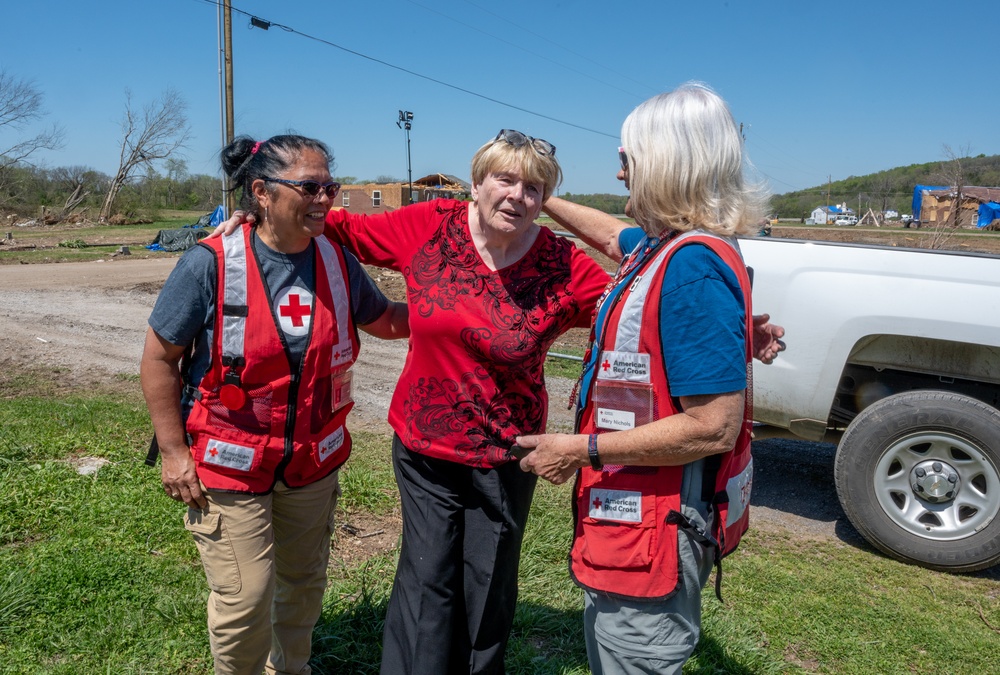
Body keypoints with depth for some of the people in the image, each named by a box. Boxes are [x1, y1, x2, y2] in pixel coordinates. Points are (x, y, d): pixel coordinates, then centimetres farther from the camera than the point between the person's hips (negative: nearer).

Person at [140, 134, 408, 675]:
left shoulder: (338, 263, -6)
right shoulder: (211, 265, -18)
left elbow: (386, 320, 10)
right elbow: (159, 358, -10)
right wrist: (173, 451, -9)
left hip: (313, 462, 5)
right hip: (230, 465, -4)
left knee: (303, 585, 20)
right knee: (245, 600, 2)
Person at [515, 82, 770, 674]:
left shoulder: (693, 266, -26)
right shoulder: (663, 244, 3)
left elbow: (714, 427, -29)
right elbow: (612, 235, 28)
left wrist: (581, 449, -23)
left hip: (658, 532, -10)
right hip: (636, 515, 10)